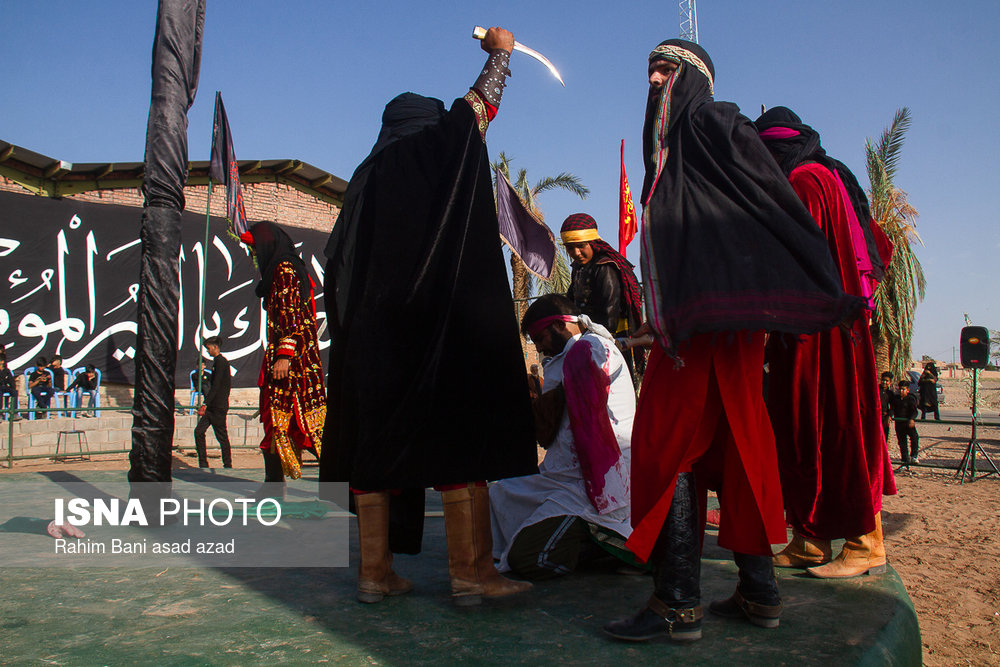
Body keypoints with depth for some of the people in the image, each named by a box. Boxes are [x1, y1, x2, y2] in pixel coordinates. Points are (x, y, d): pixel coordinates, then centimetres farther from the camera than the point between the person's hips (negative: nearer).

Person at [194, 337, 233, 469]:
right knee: (199, 431, 3)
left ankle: (228, 465, 6)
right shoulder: (217, 361, 18)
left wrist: (205, 404, -23)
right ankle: (203, 464, 6)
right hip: (212, 407, 9)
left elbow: (216, 386, -20)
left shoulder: (221, 362, -12)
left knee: (222, 436, -3)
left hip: (219, 407, -9)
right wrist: (206, 404, 25)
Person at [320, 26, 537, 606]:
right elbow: (480, 103, 20)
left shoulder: (366, 175, 18)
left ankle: (376, 572, 8)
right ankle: (471, 573, -4)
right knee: (458, 436, -5)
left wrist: (353, 329, 18)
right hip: (444, 321, -5)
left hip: (371, 329, 6)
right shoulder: (435, 146, 6)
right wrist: (500, 52, 37)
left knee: (378, 444, 5)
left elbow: (339, 261, 15)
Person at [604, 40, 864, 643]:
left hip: (718, 311, -9)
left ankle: (679, 603, -9)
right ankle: (759, 592, 14)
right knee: (731, 442, 7)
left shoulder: (715, 123, 0)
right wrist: (661, 320, 21)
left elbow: (782, 204, -7)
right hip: (690, 315, 9)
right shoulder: (670, 148, 25)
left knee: (668, 442, -12)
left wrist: (828, 294, -10)